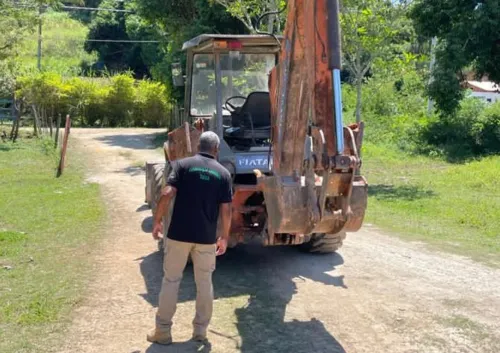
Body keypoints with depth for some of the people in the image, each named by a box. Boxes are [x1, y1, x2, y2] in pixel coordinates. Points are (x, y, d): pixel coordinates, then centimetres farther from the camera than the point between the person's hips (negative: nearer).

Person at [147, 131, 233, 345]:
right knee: (204, 283, 15)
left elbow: (167, 194, -12)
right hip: (207, 237, 1)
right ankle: (200, 330, 21)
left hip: (178, 233, -1)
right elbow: (226, 210, -1)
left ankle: (163, 331, 13)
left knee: (171, 280, 9)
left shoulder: (183, 164, -2)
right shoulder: (223, 173, 2)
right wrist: (224, 237, 10)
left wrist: (157, 221, -2)